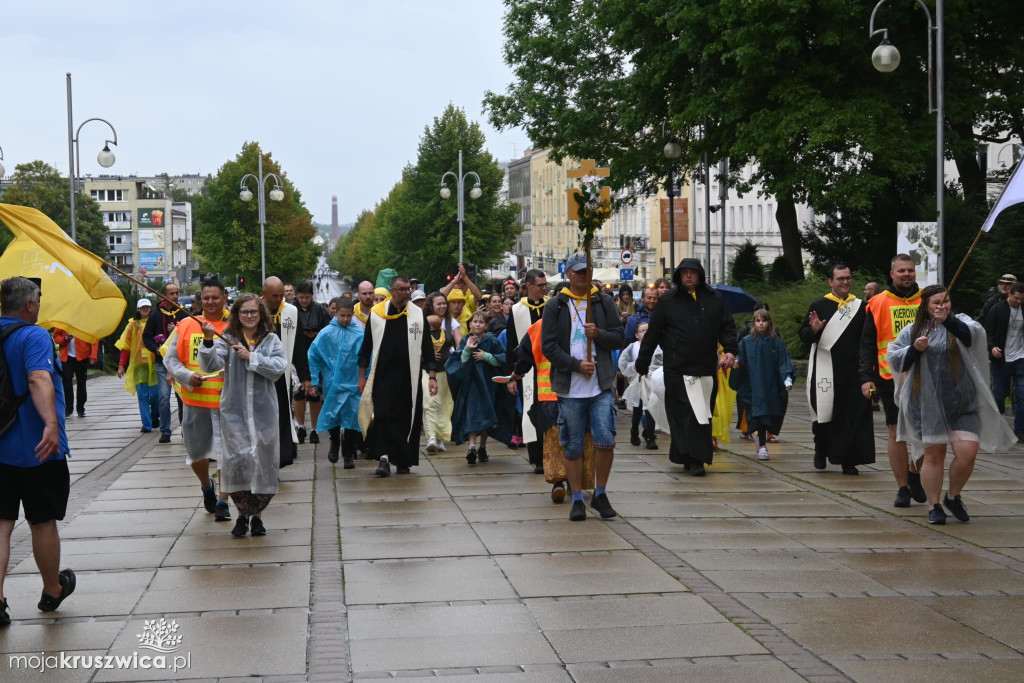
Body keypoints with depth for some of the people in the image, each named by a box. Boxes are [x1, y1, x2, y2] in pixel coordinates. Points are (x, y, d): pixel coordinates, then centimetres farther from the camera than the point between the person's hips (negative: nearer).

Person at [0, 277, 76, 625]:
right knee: (43, 522, 10)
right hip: (37, 449, -5)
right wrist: (51, 423, -43)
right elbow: (38, 379, -32)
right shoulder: (34, 336, -14)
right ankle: (53, 590, 28)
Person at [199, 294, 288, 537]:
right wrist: (208, 342, -24)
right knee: (238, 459, -12)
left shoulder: (271, 340, 5)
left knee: (263, 463, 5)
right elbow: (210, 366, -10)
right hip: (234, 412, -1)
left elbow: (279, 367, -9)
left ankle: (256, 514, 23)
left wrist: (251, 357, -13)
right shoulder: (227, 339, 2)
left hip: (263, 412, 1)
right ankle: (242, 513, 6)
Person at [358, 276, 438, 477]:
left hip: (409, 376, 1)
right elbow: (366, 347, 8)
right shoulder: (376, 314, 2)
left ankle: (403, 461, 16)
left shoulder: (418, 314, 3)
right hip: (383, 375, -1)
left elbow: (427, 348, 4)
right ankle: (384, 457, -12)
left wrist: (432, 376, -3)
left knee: (407, 419, 5)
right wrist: (362, 376, 6)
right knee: (383, 415, -12)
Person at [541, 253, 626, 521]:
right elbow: (548, 346, -2)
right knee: (573, 446, 4)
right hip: (569, 388, 0)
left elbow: (619, 339, 7)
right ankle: (577, 499, 15)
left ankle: (600, 494, 10)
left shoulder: (604, 302, 9)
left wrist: (599, 334, -12)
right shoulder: (555, 306, 4)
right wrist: (576, 365, -12)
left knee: (605, 441, -8)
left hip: (601, 386, 1)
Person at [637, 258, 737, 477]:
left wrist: (730, 350, -7)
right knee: (686, 415, -9)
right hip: (677, 370, -3)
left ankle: (691, 458, 16)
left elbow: (728, 327, 12)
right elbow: (652, 334, 6)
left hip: (706, 369, 3)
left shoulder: (714, 300, 10)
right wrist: (642, 365, 6)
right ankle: (694, 459, -9)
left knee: (703, 416, 5)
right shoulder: (668, 301, 5)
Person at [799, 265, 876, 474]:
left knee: (851, 415, 0)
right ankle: (820, 451, 19)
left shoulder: (861, 307, 11)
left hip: (852, 371, 2)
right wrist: (813, 330, -17)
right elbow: (803, 335, 4)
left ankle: (847, 460, 8)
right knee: (824, 412, -5)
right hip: (825, 369, -2)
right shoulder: (818, 306, 6)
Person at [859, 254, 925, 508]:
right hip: (891, 379, -1)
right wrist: (867, 377, -7)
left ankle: (915, 475, 25)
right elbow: (867, 344, 3)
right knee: (897, 433, 1)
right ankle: (903, 488, 8)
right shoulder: (878, 304, 3)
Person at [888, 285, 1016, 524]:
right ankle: (934, 506, 15)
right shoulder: (913, 331, 8)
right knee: (933, 454, 3)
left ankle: (953, 497, 15)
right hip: (928, 404, 0)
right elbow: (893, 359, 6)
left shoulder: (959, 323, 4)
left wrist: (948, 320, -35)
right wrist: (914, 349, -11)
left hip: (962, 403, 0)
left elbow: (974, 333, -19)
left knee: (967, 453, -9)